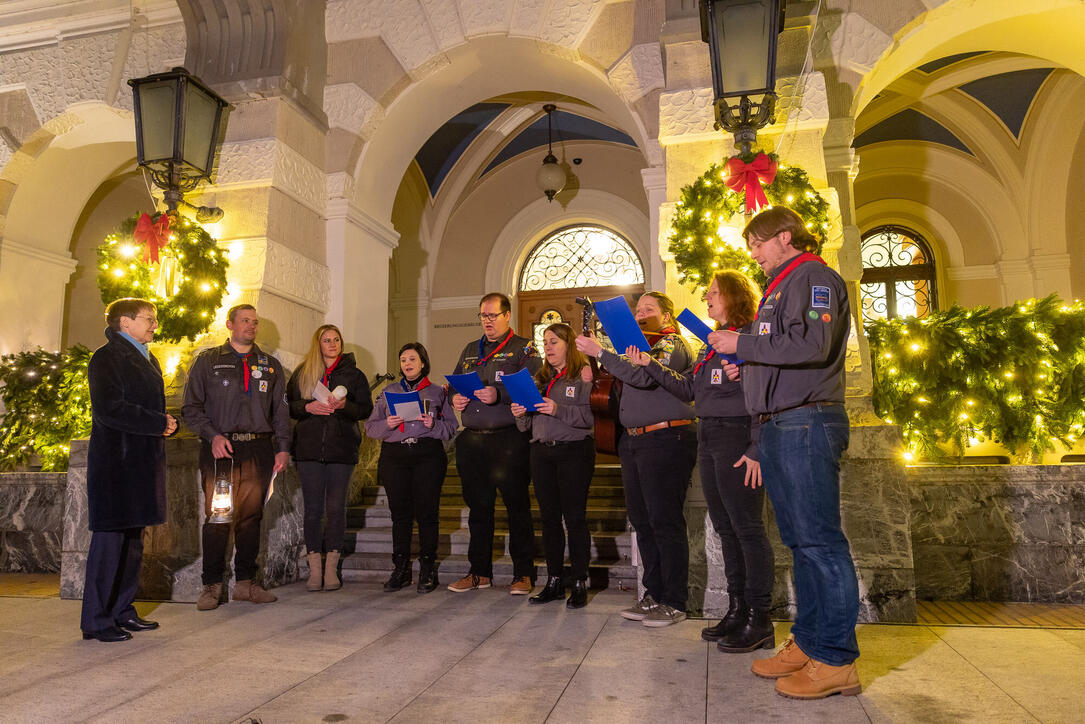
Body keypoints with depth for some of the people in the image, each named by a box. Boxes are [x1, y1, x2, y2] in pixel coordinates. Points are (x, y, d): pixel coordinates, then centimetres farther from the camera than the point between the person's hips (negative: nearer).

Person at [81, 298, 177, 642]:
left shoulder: (148, 360, 20)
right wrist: (159, 424, -15)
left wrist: (167, 422, 3)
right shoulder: (106, 358, -8)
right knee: (109, 538, -4)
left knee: (133, 539, 12)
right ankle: (97, 620, 6)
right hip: (115, 462, -9)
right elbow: (109, 409, -18)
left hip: (143, 463, 9)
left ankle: (122, 611, 22)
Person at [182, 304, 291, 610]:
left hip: (258, 450, 2)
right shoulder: (208, 361, 9)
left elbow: (281, 410, 14)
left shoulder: (270, 365, 17)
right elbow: (191, 406, 4)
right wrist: (213, 436, -11)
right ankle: (212, 585, 8)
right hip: (220, 449, -2)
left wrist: (283, 448, 3)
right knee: (217, 517, -3)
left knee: (251, 517, 5)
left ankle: (245, 582, 14)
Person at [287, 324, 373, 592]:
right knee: (313, 508, 1)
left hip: (341, 449, -1)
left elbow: (366, 409, 5)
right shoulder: (302, 373, 13)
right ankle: (314, 569, 10)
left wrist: (344, 405, -13)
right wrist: (308, 407, -9)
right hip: (309, 449, 1)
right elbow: (288, 406, 10)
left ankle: (331, 569, 10)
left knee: (336, 508, 0)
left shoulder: (353, 374, 9)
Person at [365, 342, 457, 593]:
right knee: (400, 513, 2)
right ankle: (400, 569, 12)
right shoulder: (388, 392, 18)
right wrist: (387, 425, -7)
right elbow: (370, 427, 13)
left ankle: (427, 570, 6)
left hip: (428, 455, -2)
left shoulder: (438, 392, 12)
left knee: (427, 512, -3)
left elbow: (452, 427, 5)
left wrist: (433, 425, -14)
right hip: (394, 456, 2)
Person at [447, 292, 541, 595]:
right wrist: (455, 398, 2)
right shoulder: (470, 350, 21)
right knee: (478, 506, 11)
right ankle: (480, 572, 22)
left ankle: (523, 573, 9)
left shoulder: (523, 348, 3)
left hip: (509, 438, -5)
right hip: (472, 440, 6)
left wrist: (499, 394, -24)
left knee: (517, 506, -1)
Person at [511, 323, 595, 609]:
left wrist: (559, 410, -23)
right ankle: (554, 581, 18)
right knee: (549, 518, 8)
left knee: (575, 518, -3)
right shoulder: (539, 378, 18)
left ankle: (580, 583, 7)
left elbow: (592, 415, -16)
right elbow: (528, 424, 19)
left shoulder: (583, 375, -2)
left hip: (574, 451, -6)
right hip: (541, 452, 6)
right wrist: (520, 414, -2)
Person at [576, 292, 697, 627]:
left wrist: (600, 353, -20)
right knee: (641, 520, 10)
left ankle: (674, 602, 3)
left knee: (665, 521, -6)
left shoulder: (672, 344, -4)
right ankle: (653, 595, 20)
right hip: (632, 440, 9)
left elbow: (645, 377, -21)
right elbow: (629, 382, 24)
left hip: (666, 439, -9)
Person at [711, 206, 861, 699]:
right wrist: (747, 368, 12)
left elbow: (810, 344, -21)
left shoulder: (813, 276, -5)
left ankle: (836, 659, 1)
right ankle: (808, 642, 21)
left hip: (807, 423, -10)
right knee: (799, 541, 12)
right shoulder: (781, 286, 25)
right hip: (779, 427, 10)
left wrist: (741, 344, -13)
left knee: (818, 539, -7)